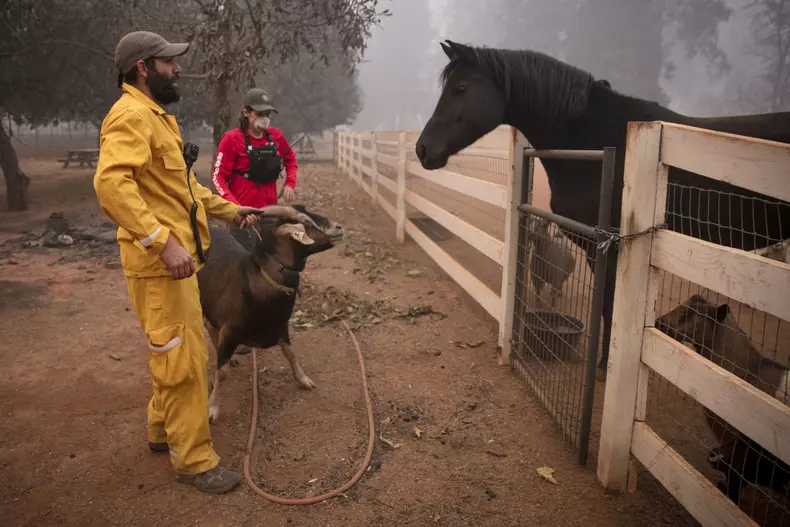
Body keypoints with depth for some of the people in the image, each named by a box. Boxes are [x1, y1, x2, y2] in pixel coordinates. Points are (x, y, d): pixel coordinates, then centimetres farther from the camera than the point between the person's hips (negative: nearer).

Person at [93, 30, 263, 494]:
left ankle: (163, 430, 38)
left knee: (180, 351, 21)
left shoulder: (158, 117, 18)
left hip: (176, 259, 10)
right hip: (159, 264, -10)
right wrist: (163, 242, -34)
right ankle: (195, 460, 11)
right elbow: (111, 183, -29)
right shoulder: (132, 116, -14)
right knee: (184, 359, -3)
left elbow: (184, 184, 24)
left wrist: (231, 210, 17)